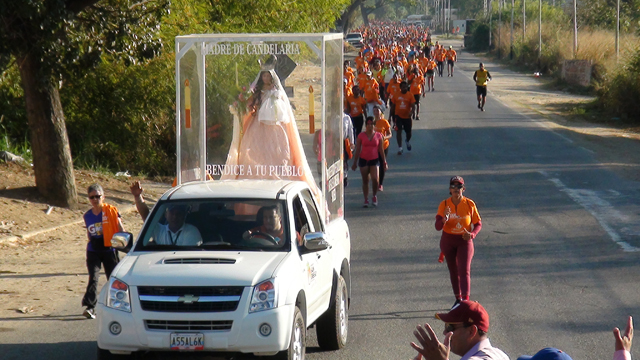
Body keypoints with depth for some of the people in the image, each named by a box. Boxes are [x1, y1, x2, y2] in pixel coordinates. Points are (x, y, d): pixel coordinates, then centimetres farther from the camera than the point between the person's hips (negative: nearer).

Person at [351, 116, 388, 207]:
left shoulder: (378, 136, 2)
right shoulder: (361, 136, 0)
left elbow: (381, 150, 9)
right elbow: (358, 150, 5)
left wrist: (384, 162, 10)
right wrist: (355, 163, 5)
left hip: (374, 160, 0)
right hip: (363, 159, 0)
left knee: (375, 179, -15)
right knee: (365, 181, 5)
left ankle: (374, 196, 8)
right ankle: (366, 199, 14)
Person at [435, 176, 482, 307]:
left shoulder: (469, 204, -8)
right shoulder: (444, 205, -7)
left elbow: (478, 223, 0)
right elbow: (438, 227, -13)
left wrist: (472, 234, -20)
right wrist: (444, 219, -35)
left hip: (464, 241, -2)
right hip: (448, 241, 2)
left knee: (464, 271, -14)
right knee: (453, 271, 13)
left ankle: (466, 300, -21)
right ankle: (458, 299, 29)